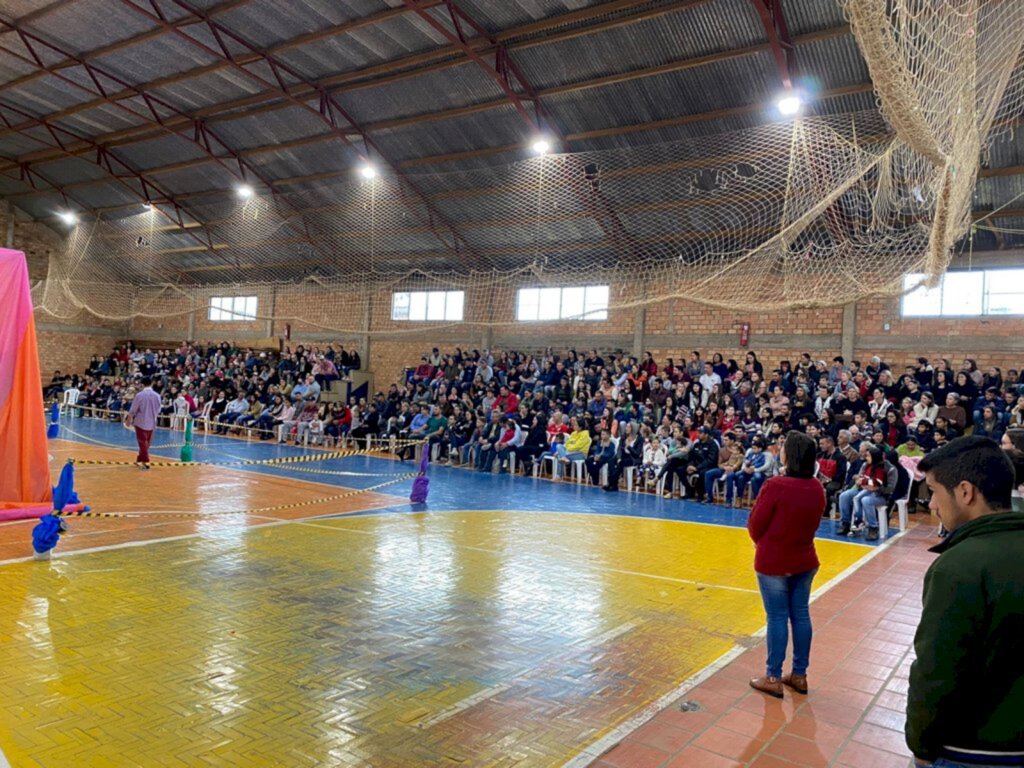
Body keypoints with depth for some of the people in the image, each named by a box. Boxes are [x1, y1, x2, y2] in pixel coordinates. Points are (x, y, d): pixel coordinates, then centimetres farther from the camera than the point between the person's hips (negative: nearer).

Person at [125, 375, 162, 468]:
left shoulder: (139, 395, -13)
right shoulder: (157, 396, -3)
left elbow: (133, 410, -7)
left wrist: (128, 419, 8)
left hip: (141, 422, -4)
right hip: (151, 423, 4)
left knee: (142, 442, 0)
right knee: (146, 443, 15)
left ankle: (146, 462, -5)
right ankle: (139, 460, 27)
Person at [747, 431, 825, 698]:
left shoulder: (775, 486, -22)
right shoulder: (817, 488, -4)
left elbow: (755, 525, -13)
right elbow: (814, 523, 8)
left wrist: (762, 544, 7)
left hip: (773, 562, -5)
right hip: (804, 561, 5)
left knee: (777, 617, 3)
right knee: (801, 615, 13)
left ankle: (773, 678, 13)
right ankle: (799, 675, 25)